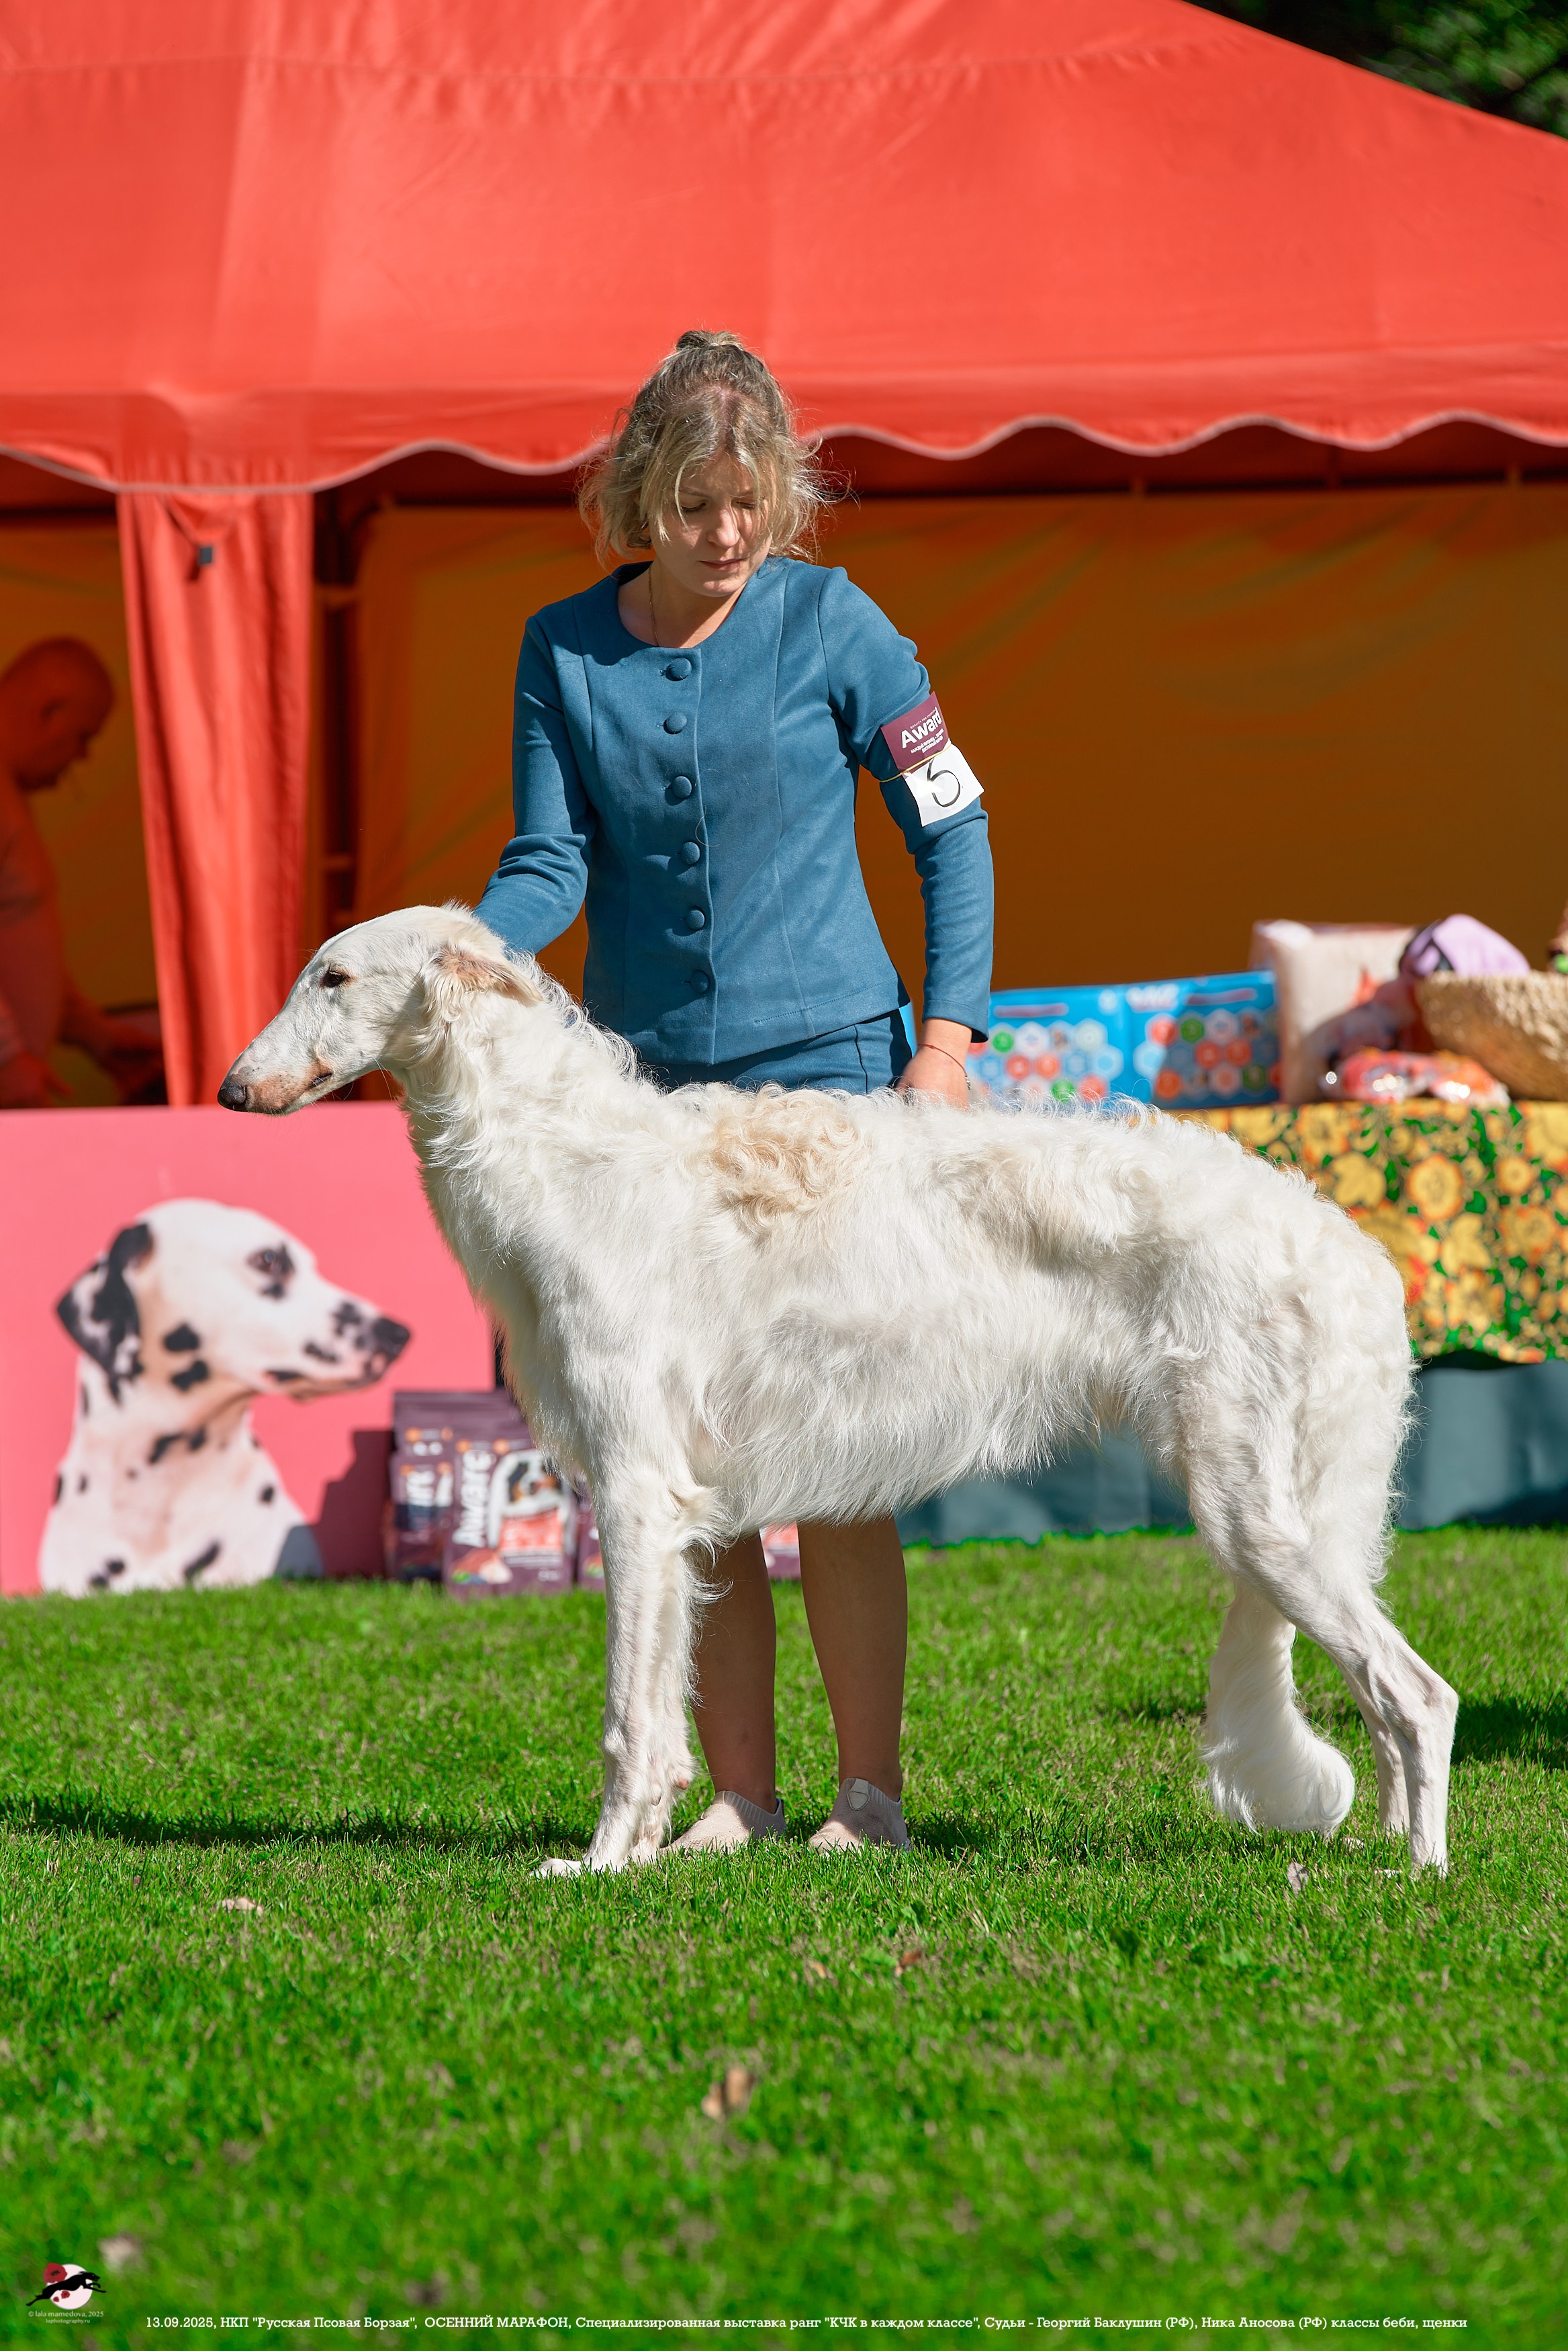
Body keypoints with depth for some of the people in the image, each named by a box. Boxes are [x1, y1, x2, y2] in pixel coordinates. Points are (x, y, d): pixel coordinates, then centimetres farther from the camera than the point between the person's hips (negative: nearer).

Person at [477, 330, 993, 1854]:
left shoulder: (829, 624, -1)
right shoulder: (562, 651, 6)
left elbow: (951, 825, 5)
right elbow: (552, 863, 3)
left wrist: (951, 1035, -3)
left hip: (825, 1066, -3)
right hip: (644, 1086, 3)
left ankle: (870, 1789, 2)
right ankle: (737, 1791, 10)